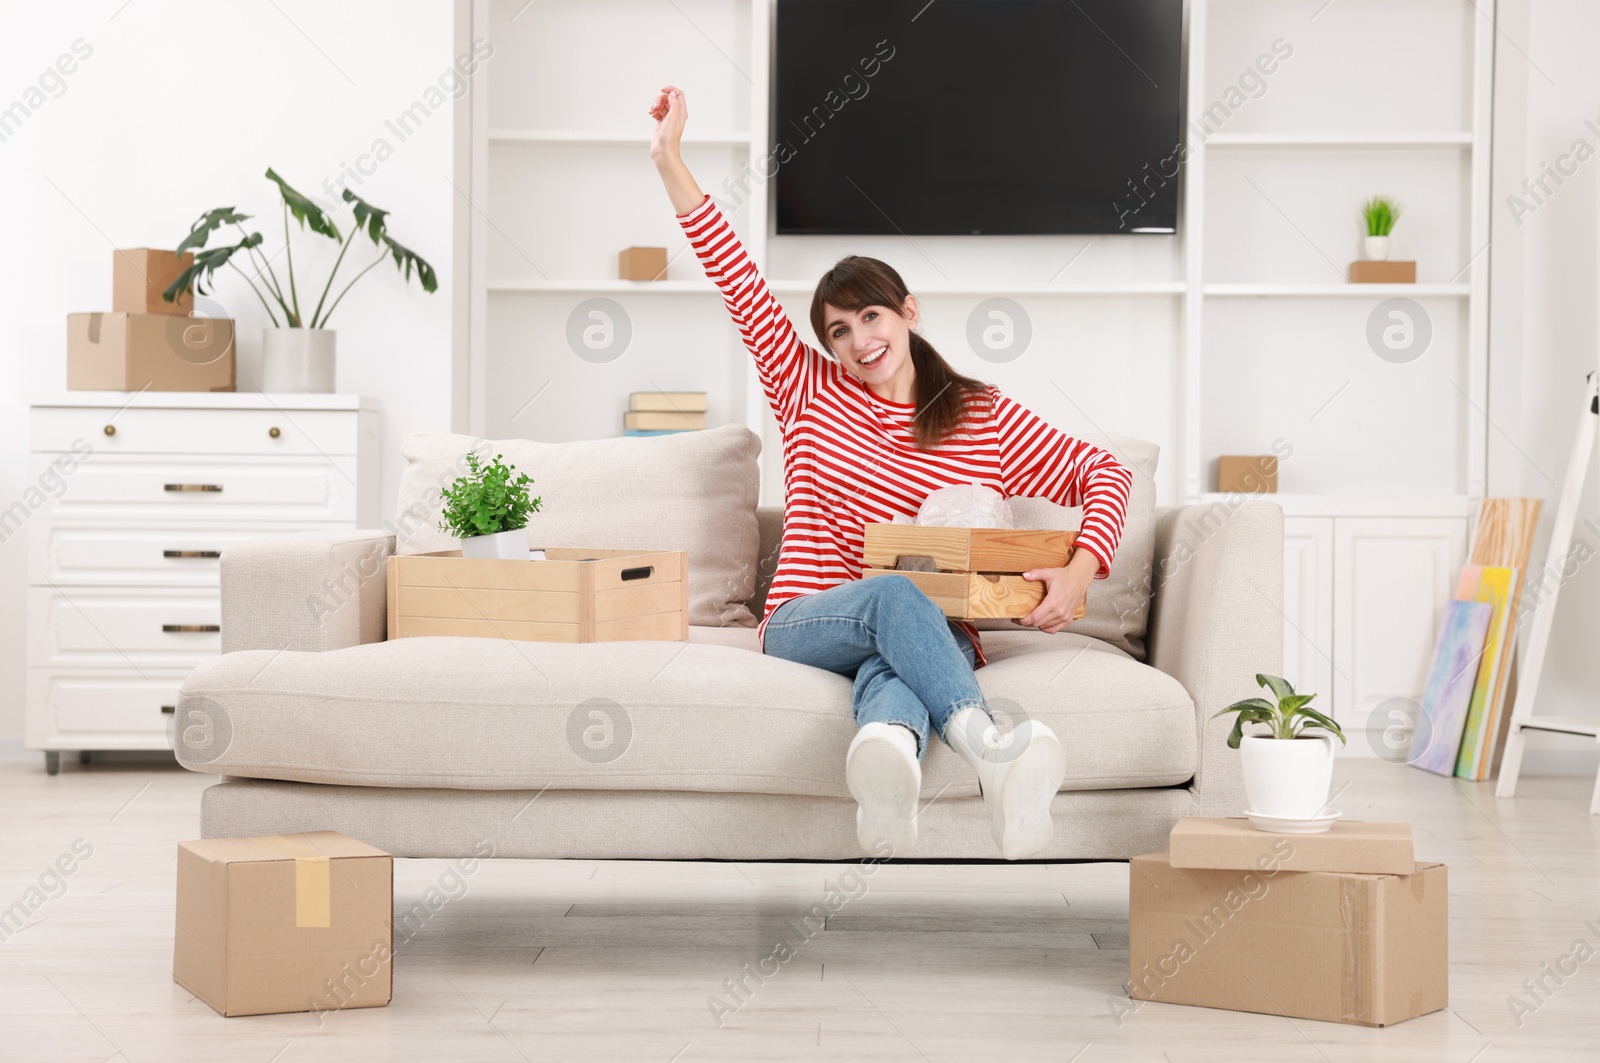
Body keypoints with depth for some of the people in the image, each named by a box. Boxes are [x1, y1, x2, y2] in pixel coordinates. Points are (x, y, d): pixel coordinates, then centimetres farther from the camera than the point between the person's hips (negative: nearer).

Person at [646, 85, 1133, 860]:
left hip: (931, 634, 1)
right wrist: (669, 161, 6)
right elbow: (737, 279, 10)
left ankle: (886, 763, -78)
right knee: (894, 593, -39)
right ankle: (990, 754, -68)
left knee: (892, 674, -39)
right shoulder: (811, 394, 15)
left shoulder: (986, 420, 12)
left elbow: (1104, 474, 11)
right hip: (805, 622, -1)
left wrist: (1079, 570, -8)